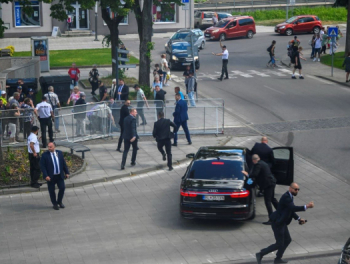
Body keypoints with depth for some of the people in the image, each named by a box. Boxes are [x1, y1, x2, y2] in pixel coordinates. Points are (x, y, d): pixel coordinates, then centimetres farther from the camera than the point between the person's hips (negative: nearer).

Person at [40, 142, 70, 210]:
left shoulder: (59, 153, 2)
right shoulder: (45, 155, -10)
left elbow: (64, 163, 10)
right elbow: (42, 166, -11)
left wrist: (66, 172, 9)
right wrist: (46, 176, -19)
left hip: (60, 176, 3)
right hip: (51, 176, -3)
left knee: (62, 188, 3)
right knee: (51, 190, 5)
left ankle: (59, 202, 26)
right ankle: (55, 204, 24)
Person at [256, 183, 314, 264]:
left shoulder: (289, 197, 9)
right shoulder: (286, 197, -23)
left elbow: (291, 210, 16)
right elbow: (293, 208, -35)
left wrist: (299, 219, 5)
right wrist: (306, 206, -35)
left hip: (282, 223, 10)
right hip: (277, 223, -10)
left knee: (287, 240, 19)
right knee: (279, 244, -2)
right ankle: (260, 254, 7)